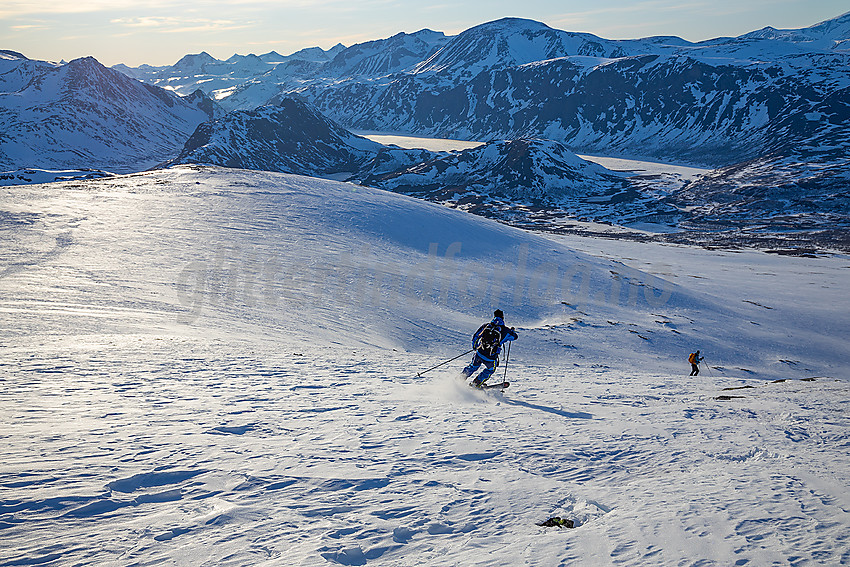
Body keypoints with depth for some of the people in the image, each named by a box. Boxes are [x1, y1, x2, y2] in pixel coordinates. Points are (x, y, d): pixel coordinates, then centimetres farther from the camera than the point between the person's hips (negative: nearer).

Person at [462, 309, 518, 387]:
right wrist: (512, 331, 36)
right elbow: (515, 336, 14)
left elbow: (475, 336, 11)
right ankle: (476, 384, 26)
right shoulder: (505, 330, -4)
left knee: (473, 366, 30)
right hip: (490, 358, -2)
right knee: (490, 370, 28)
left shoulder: (486, 325, 3)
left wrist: (474, 346, 29)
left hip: (479, 354, 3)